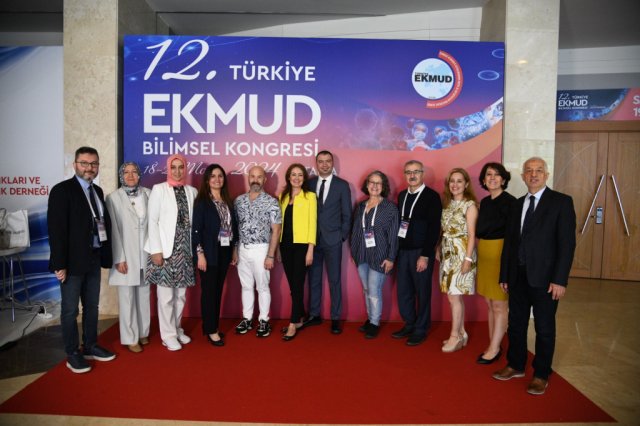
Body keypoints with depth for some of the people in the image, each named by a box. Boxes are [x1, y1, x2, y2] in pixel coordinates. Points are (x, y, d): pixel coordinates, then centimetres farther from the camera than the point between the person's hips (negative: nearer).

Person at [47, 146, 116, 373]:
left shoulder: (97, 191, 11)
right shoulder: (62, 190, -10)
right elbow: (56, 229, -15)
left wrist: (105, 255, 5)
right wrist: (60, 264, -18)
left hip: (94, 259, 7)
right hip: (73, 261, -7)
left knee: (92, 306, 16)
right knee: (70, 310, 6)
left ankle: (90, 346, 30)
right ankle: (72, 354, 19)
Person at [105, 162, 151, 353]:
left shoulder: (147, 193, 3)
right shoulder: (113, 197, -5)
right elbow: (113, 230, -7)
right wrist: (119, 258, -10)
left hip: (145, 254, 3)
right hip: (126, 255, -3)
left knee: (144, 295, 13)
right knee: (127, 298, 5)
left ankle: (143, 332, 28)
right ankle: (130, 338, 17)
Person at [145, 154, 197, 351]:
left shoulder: (192, 191, 8)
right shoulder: (159, 189, -2)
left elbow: (193, 221, 8)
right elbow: (152, 221, -6)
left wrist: (195, 248, 4)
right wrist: (156, 250, -12)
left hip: (185, 250, 4)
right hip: (166, 250, -4)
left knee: (181, 294, 12)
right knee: (166, 295, 1)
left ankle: (177, 329, 27)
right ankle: (168, 335, 14)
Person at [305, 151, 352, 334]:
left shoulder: (342, 185, 1)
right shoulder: (309, 183, 7)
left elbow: (346, 214, 2)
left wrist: (343, 236, -3)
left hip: (332, 240, -2)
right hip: (312, 239, 2)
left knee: (335, 280, 4)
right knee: (313, 279, 10)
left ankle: (336, 318, 14)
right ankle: (314, 315, 22)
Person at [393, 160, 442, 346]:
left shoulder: (432, 196, -7)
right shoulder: (402, 195, 11)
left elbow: (434, 228, -11)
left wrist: (425, 255, -15)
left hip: (421, 252, -5)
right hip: (402, 251, 6)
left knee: (422, 292, 7)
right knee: (403, 291, 12)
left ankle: (421, 329, 22)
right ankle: (409, 325, 29)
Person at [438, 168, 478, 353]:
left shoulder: (470, 205, -8)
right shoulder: (447, 203, 10)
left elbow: (471, 235, -12)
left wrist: (468, 259, -16)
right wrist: (439, 251, 8)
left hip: (461, 254, -6)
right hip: (447, 253, 7)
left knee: (454, 296, -4)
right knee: (455, 296, 12)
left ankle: (455, 336, 9)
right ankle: (461, 334, 23)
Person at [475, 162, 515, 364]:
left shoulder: (509, 201, -9)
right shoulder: (484, 202, 12)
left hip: (501, 254, -7)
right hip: (484, 255, 7)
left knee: (499, 305, 2)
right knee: (490, 304, 12)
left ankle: (494, 348, 11)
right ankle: (494, 345, 22)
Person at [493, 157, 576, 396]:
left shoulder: (561, 202, -5)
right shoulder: (518, 204, 11)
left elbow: (567, 243, -10)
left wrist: (560, 279, -15)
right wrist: (504, 275, 9)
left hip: (544, 278, -5)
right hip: (518, 276, 5)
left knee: (544, 329, 8)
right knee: (516, 324, 15)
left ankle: (541, 375, 24)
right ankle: (516, 366, 32)